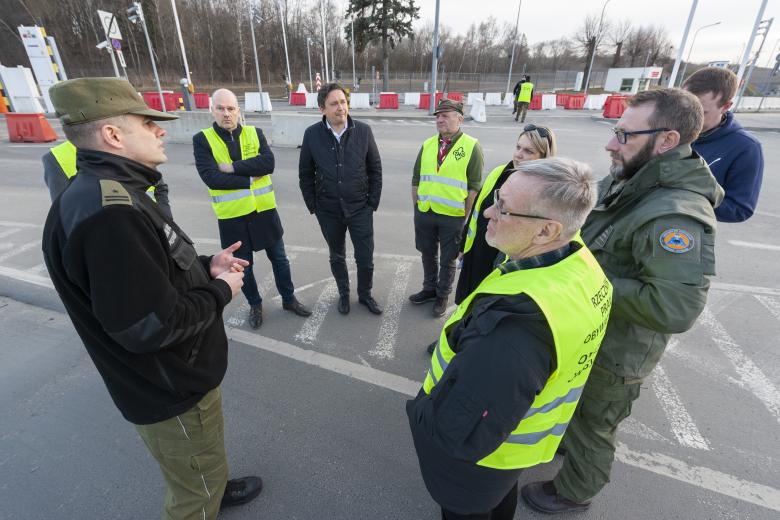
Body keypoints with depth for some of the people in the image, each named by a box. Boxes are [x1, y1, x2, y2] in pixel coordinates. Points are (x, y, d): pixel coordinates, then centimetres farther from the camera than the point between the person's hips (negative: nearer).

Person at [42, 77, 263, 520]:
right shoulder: (108, 213, -33)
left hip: (180, 374, 10)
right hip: (173, 390, -10)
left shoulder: (114, 195, 4)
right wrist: (221, 290, -19)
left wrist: (206, 267, -2)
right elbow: (149, 326, -33)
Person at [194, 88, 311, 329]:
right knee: (243, 265, 15)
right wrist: (250, 178, -16)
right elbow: (211, 178, -18)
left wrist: (232, 167, -20)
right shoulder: (202, 140, -5)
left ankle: (289, 298, 34)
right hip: (232, 215, -1)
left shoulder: (255, 133, 1)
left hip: (263, 209, 1)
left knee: (279, 258, 14)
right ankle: (255, 304, 37)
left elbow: (269, 163, -16)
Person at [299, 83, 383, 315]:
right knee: (337, 256, 17)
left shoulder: (363, 131, -7)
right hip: (328, 211, 1)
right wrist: (313, 206, 1)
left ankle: (365, 294, 32)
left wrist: (373, 202, -2)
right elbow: (305, 174, 2)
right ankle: (344, 293, 40)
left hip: (360, 209, 0)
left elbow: (375, 169, 0)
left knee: (366, 258, 6)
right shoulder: (312, 134, -7)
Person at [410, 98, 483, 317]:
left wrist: (465, 216, -10)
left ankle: (443, 295, 31)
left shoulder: (472, 147, -7)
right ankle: (429, 288, 39)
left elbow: (474, 186, -8)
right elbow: (416, 179, 11)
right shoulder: (427, 145, 6)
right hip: (424, 213, 4)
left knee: (447, 260, 11)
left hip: (453, 216, -4)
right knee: (428, 254, 18)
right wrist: (417, 205, 9)